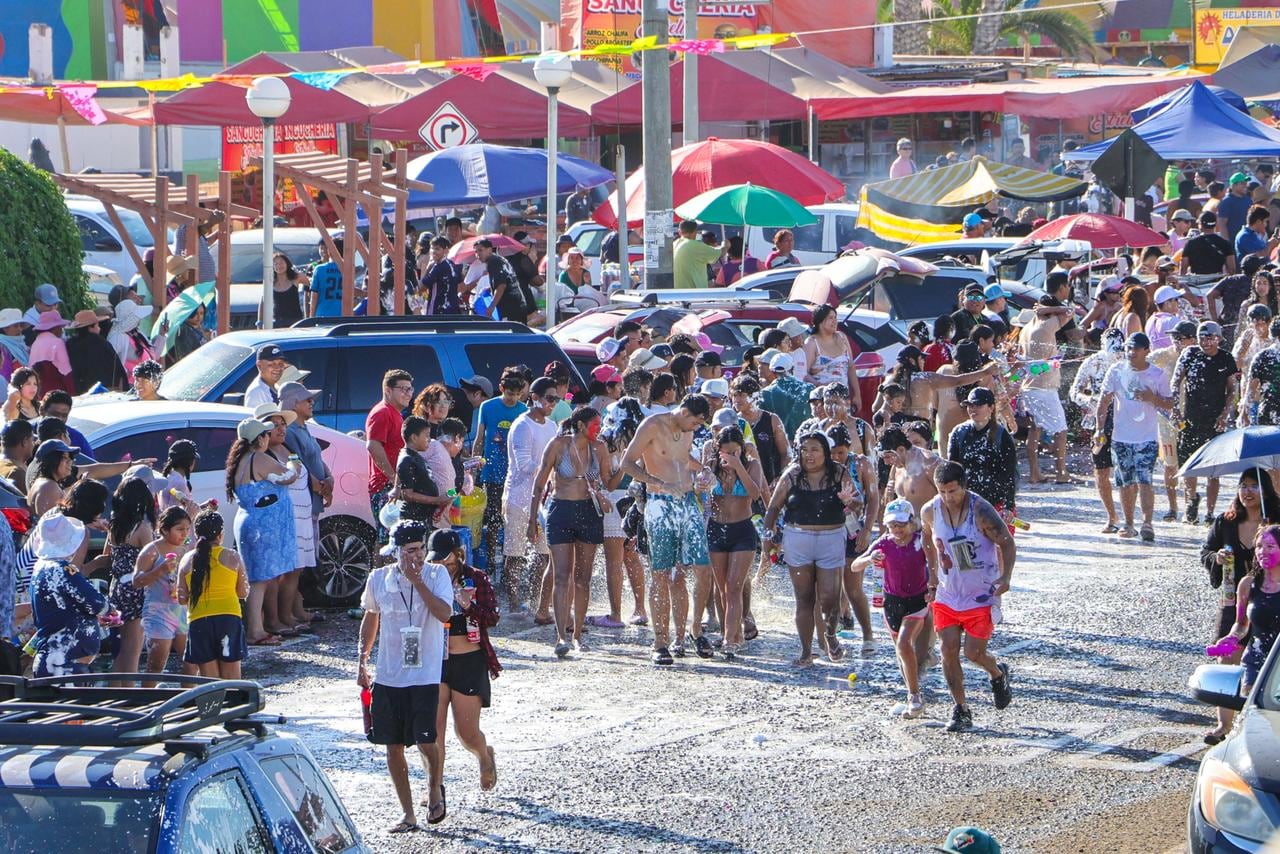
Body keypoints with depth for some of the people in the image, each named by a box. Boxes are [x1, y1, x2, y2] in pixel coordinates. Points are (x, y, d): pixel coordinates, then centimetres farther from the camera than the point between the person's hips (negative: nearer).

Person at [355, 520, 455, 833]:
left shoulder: (437, 575, -5)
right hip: (388, 676, 3)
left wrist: (417, 581, -22)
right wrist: (362, 661, 15)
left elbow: (444, 613, -20)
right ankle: (408, 815, 15)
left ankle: (435, 787, 20)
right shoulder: (379, 579, 3)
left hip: (425, 675, -3)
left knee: (425, 741, -12)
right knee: (394, 747, 5)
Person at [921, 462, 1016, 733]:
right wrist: (933, 581, 15)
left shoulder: (981, 511, -19)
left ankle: (998, 675, 30)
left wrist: (1006, 576, -27)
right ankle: (960, 709, 7)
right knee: (948, 650, -4)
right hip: (947, 596, 4)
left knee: (973, 653, -4)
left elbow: (1007, 543, -11)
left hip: (982, 596, -4)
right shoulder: (930, 512, -5)